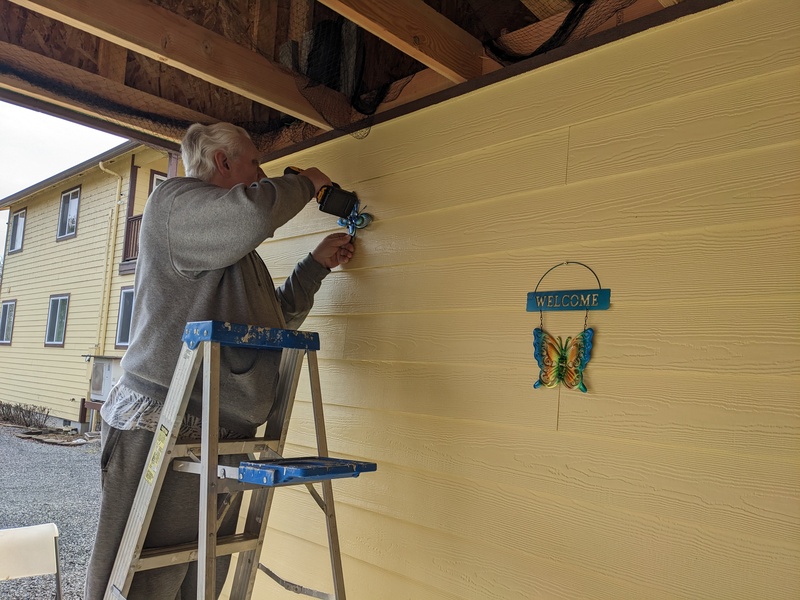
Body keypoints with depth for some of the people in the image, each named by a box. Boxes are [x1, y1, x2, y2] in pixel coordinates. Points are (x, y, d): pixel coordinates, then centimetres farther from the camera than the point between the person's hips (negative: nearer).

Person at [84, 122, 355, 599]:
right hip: (159, 434, -9)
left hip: (225, 443, 9)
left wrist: (318, 263, 27)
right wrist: (305, 183, -5)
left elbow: (278, 318, 30)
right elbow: (252, 212, -24)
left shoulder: (235, 249, 24)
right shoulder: (172, 200, -3)